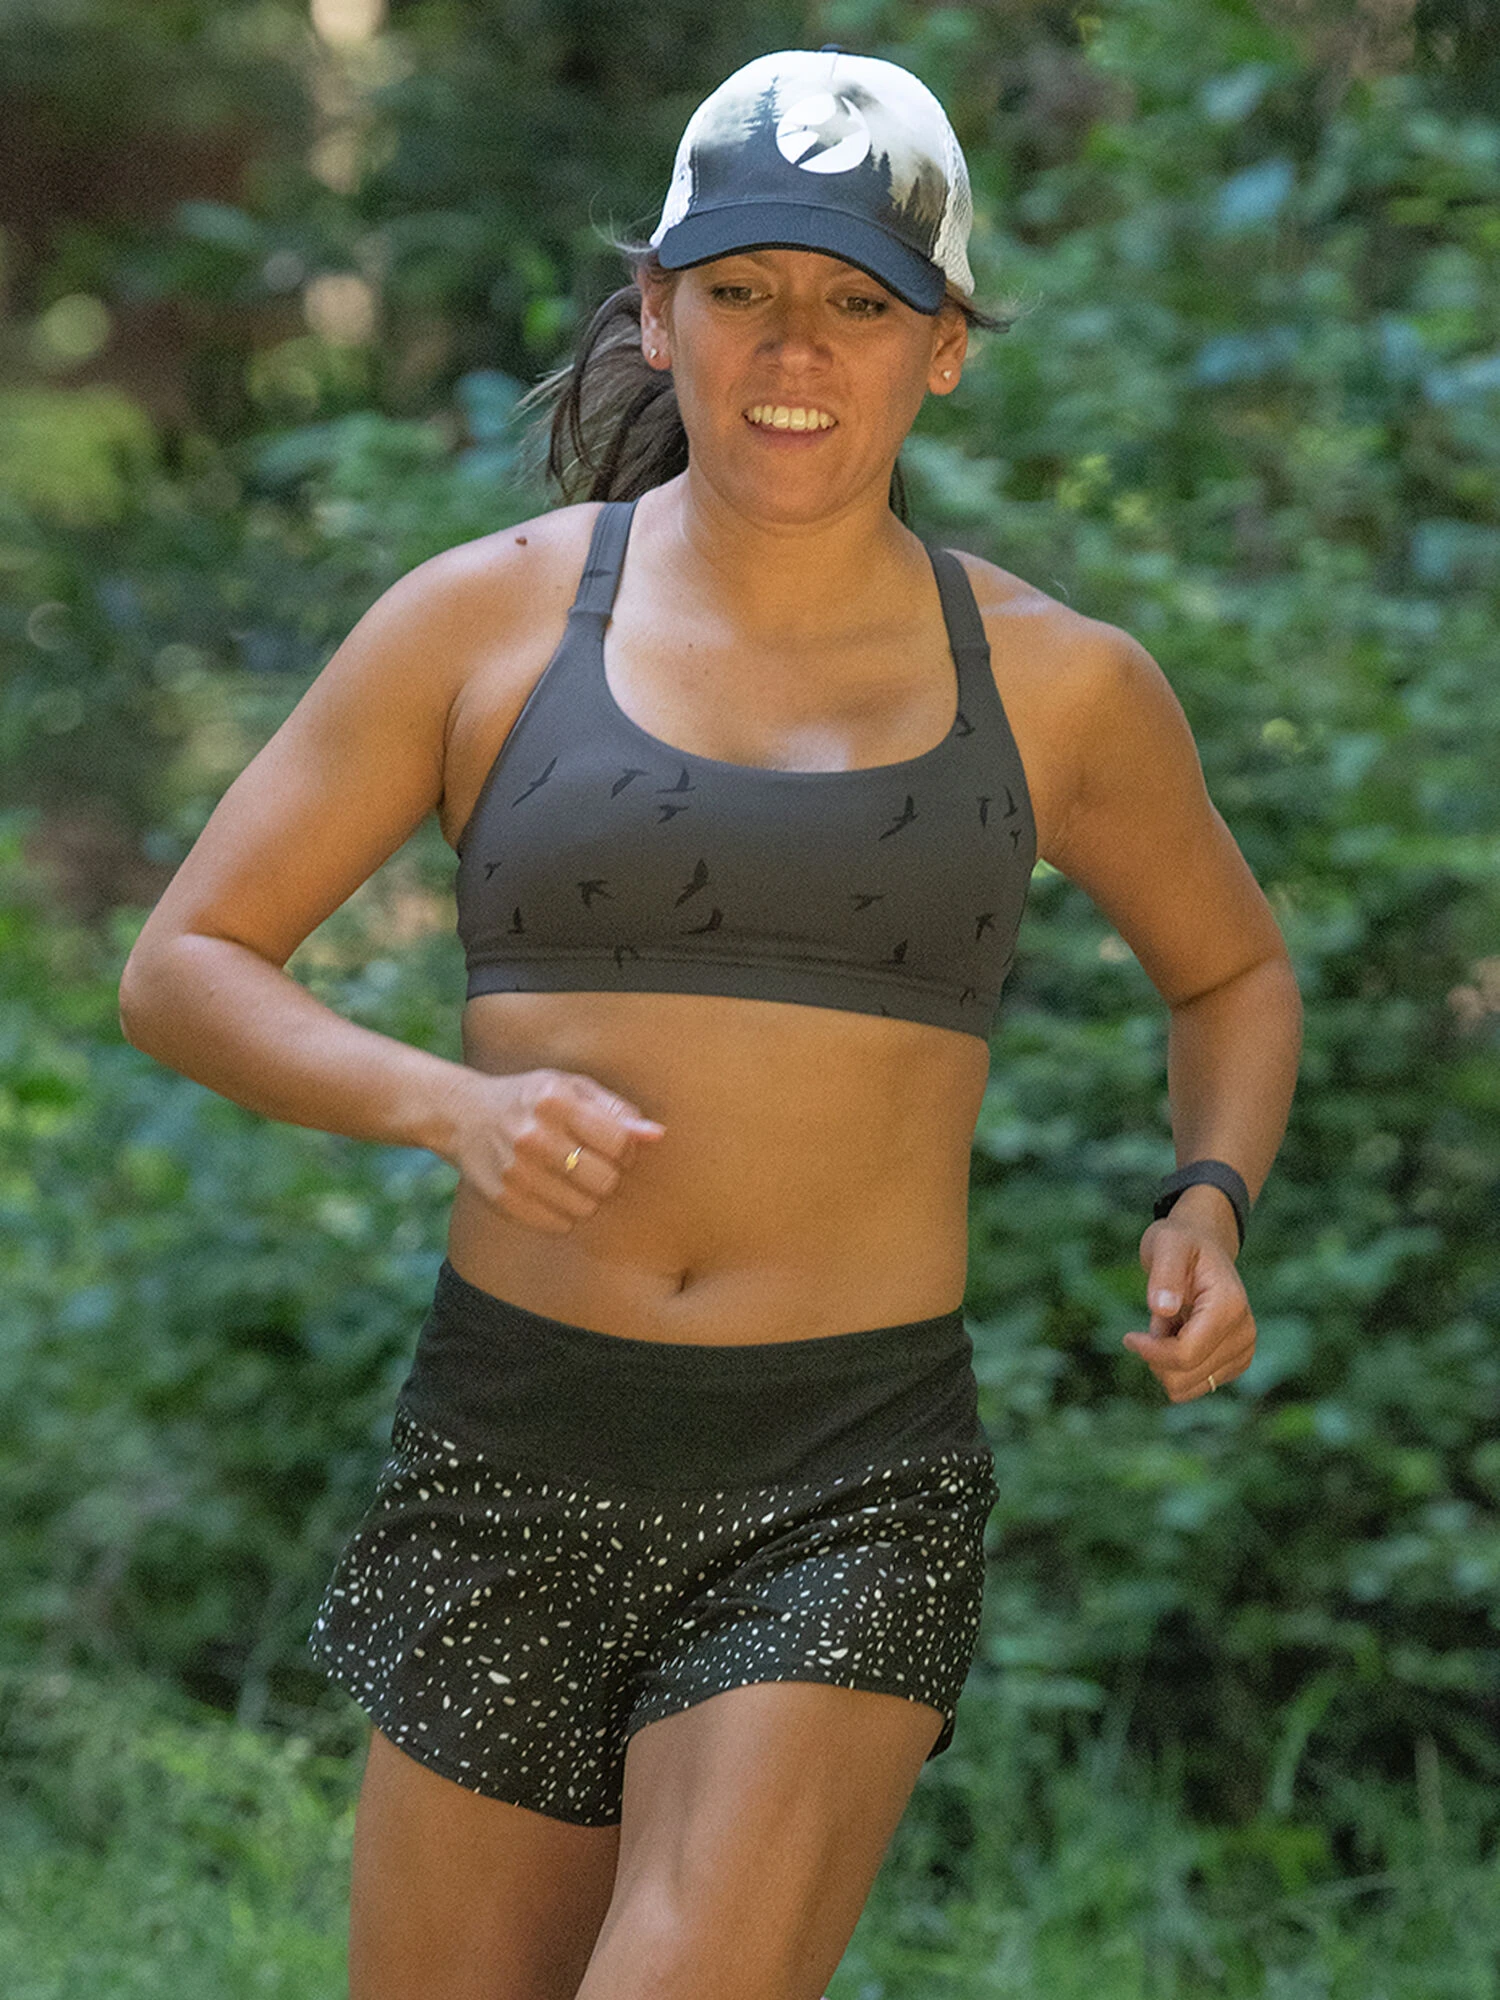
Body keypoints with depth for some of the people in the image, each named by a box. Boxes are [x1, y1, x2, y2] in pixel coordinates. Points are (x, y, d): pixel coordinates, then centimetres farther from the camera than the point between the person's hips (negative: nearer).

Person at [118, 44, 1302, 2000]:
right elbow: (180, 970, 3)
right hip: (507, 1472, 1)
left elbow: (1236, 974, 22)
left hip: (849, 1500, -1)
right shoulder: (488, 621, 1)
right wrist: (455, 1104, -14)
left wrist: (1209, 1206, 1)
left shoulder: (1054, 684, 4)